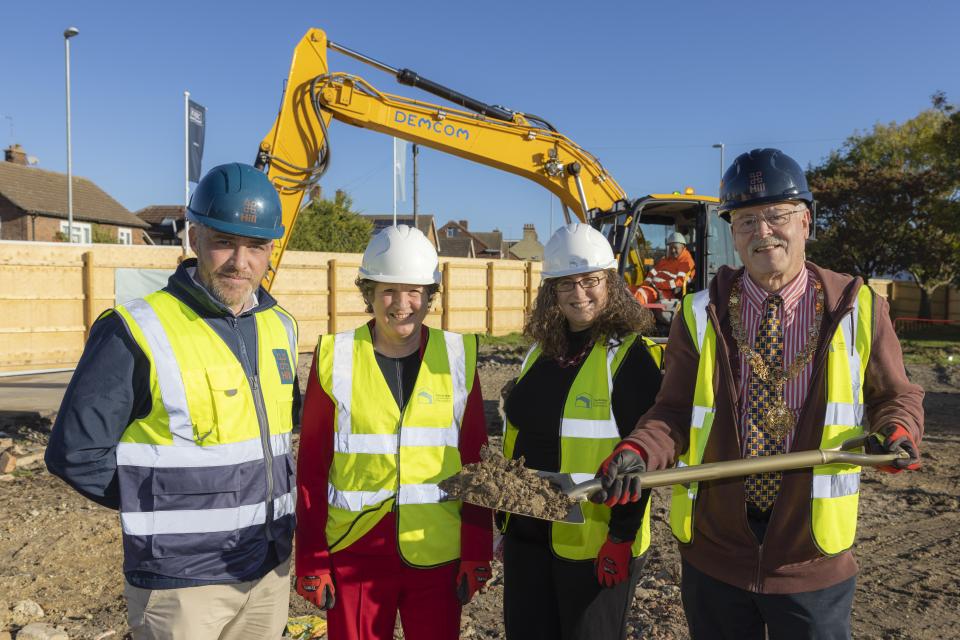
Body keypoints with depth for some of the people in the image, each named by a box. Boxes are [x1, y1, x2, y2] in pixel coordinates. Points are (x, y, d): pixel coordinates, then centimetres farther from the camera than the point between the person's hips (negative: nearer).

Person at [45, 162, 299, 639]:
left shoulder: (279, 326, 3)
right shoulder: (135, 333, -16)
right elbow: (76, 453, -13)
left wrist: (265, 503, 9)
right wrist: (166, 507, -5)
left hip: (271, 569, 6)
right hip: (182, 584, -5)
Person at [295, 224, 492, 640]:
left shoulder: (458, 357, -1)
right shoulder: (335, 358, -4)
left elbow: (475, 463, 2)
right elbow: (312, 466, -1)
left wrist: (477, 552, 0)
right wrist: (311, 561, -2)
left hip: (438, 555, 1)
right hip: (353, 555, 0)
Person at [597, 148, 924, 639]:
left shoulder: (857, 309, -2)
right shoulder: (702, 314, -3)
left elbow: (895, 397, 9)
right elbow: (676, 411, -2)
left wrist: (897, 432, -14)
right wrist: (638, 450, -22)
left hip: (813, 562, 0)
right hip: (713, 553, 1)